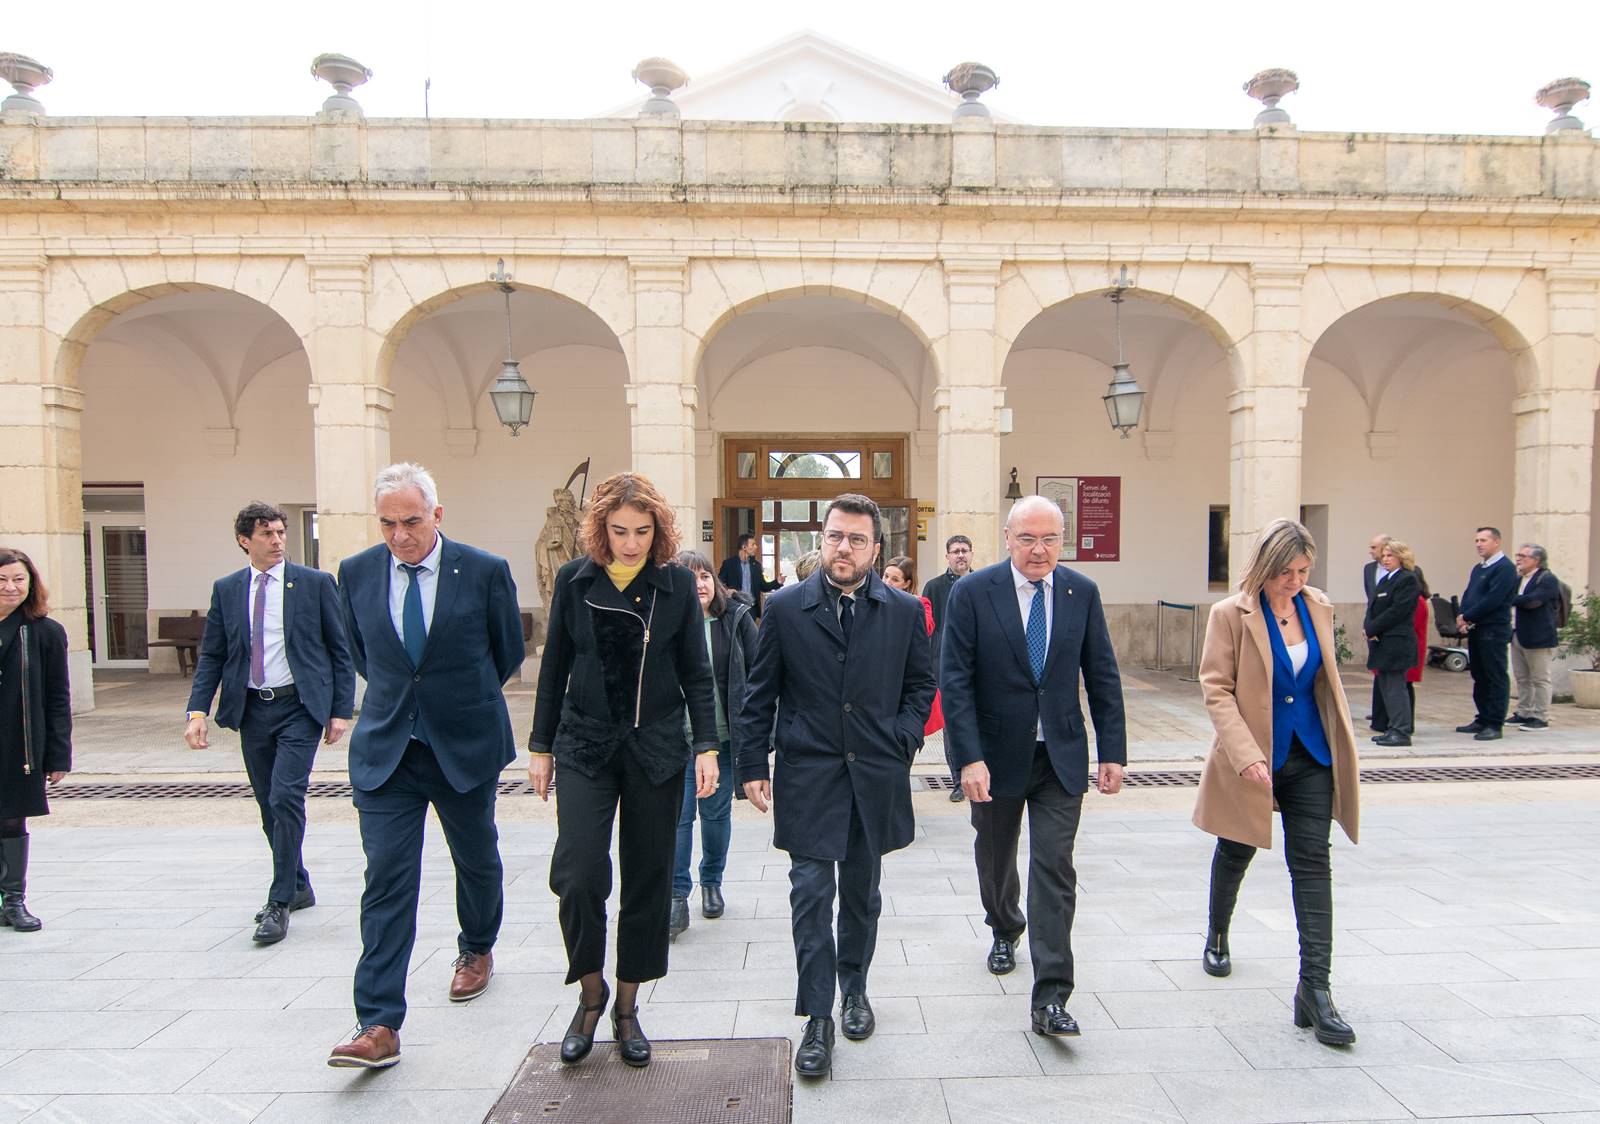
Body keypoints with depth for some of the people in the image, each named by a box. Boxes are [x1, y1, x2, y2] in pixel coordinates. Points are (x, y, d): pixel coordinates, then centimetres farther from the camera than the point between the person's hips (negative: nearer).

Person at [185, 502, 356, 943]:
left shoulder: (316, 583, -1)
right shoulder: (226, 590, 8)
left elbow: (341, 650, 0)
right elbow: (211, 656, 9)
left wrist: (342, 710, -5)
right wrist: (197, 711, -4)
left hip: (300, 707, -4)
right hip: (251, 709, 4)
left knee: (286, 797, -13)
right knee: (269, 805, 11)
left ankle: (279, 904, -2)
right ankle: (298, 887, 29)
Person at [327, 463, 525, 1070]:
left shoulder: (485, 571, -10)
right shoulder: (355, 573, -1)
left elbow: (509, 653, 4)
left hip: (466, 746, -1)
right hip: (384, 750, 1)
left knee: (477, 859, 18)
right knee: (386, 880, -5)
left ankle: (477, 950, 45)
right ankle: (379, 1026, 1)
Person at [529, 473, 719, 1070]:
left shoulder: (677, 584, -2)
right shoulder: (574, 579, 0)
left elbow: (696, 673, 3)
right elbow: (554, 668, 6)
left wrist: (706, 745, -4)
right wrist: (541, 745, 7)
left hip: (656, 749, 0)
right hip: (584, 746, 0)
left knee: (648, 879, 7)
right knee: (577, 875, -11)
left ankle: (627, 1008, 27)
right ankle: (591, 995, 17)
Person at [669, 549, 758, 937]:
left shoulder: (736, 618, -3)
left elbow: (757, 674, -1)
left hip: (724, 736, 1)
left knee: (717, 812, 14)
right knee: (677, 815, -2)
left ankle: (712, 882, 34)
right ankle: (676, 897, 11)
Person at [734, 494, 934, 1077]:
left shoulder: (905, 610, 0)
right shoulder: (785, 607, -4)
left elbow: (920, 684, 10)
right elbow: (760, 694, 0)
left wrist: (903, 740, -4)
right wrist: (752, 765, -2)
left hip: (876, 774, 2)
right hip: (808, 773, -2)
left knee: (861, 891, 17)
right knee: (811, 892, -2)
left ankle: (854, 989, 38)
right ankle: (818, 1018, 11)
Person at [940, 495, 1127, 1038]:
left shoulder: (1082, 592, -2)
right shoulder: (972, 593, -11)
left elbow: (1102, 676, 2)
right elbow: (954, 681, -13)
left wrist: (1113, 751, -1)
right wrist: (969, 757, -20)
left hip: (1061, 755, 1)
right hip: (996, 752, 0)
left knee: (1055, 868, -4)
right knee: (995, 857, 19)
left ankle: (1050, 998, 3)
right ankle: (1005, 930, 49)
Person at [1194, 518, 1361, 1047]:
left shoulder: (1319, 608, 3)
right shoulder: (1231, 614, -12)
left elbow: (1326, 681, 16)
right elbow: (1216, 689, -15)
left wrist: (1344, 742, 13)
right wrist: (1246, 754, -23)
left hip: (1310, 757, 3)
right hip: (1250, 759, -3)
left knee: (1312, 863, -3)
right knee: (1235, 854, 15)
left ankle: (1314, 988, 0)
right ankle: (1217, 937, 41)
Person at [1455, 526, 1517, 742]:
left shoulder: (1505, 568, -11)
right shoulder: (1478, 568, 17)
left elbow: (1493, 600, -19)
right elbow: (1468, 595, 16)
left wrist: (1467, 617, -12)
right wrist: (1461, 616, -2)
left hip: (1494, 631, -9)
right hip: (1475, 630, 9)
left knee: (1497, 678, -3)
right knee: (1479, 677, 13)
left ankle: (1495, 725, 0)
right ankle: (1483, 720, 22)